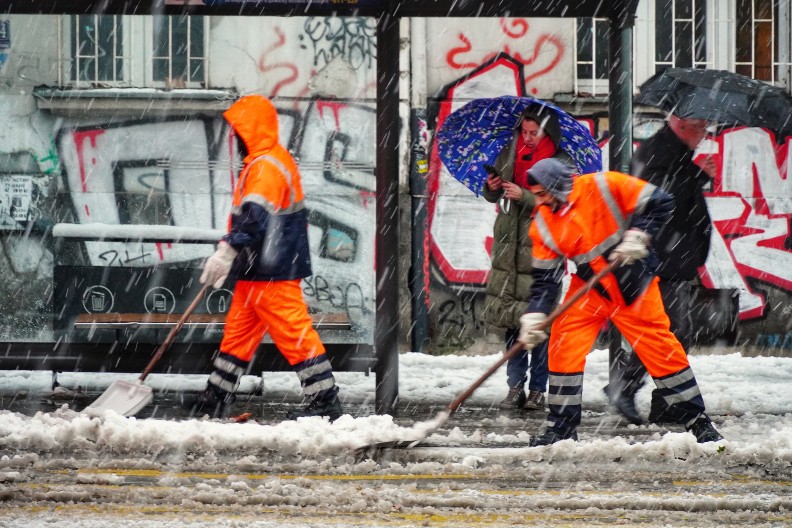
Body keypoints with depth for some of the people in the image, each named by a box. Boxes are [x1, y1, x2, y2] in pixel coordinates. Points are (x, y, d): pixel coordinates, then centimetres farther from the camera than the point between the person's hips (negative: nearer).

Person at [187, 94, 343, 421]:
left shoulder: (267, 167, -18)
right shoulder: (259, 164, 17)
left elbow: (254, 218, -29)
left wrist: (227, 251, -34)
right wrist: (228, 257, 29)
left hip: (273, 271, -11)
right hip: (256, 271, 11)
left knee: (294, 333, -8)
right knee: (238, 330, 15)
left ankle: (326, 400, -7)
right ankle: (216, 397, 22)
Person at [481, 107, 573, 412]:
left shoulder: (560, 163, -3)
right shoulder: (509, 155, 10)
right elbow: (491, 196, 17)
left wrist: (523, 196, -22)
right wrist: (491, 188, -6)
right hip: (509, 249, 4)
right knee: (511, 321, 4)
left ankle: (538, 390, 4)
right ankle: (515, 388, 10)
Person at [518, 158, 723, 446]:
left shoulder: (604, 187, -20)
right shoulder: (544, 225, -6)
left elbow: (659, 203, -16)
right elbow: (545, 278, -3)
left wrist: (637, 236, -25)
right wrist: (535, 317, -14)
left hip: (635, 286, -4)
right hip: (589, 290, 4)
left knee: (661, 350, -2)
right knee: (564, 346, -10)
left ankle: (698, 421, 10)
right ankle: (561, 426, 2)